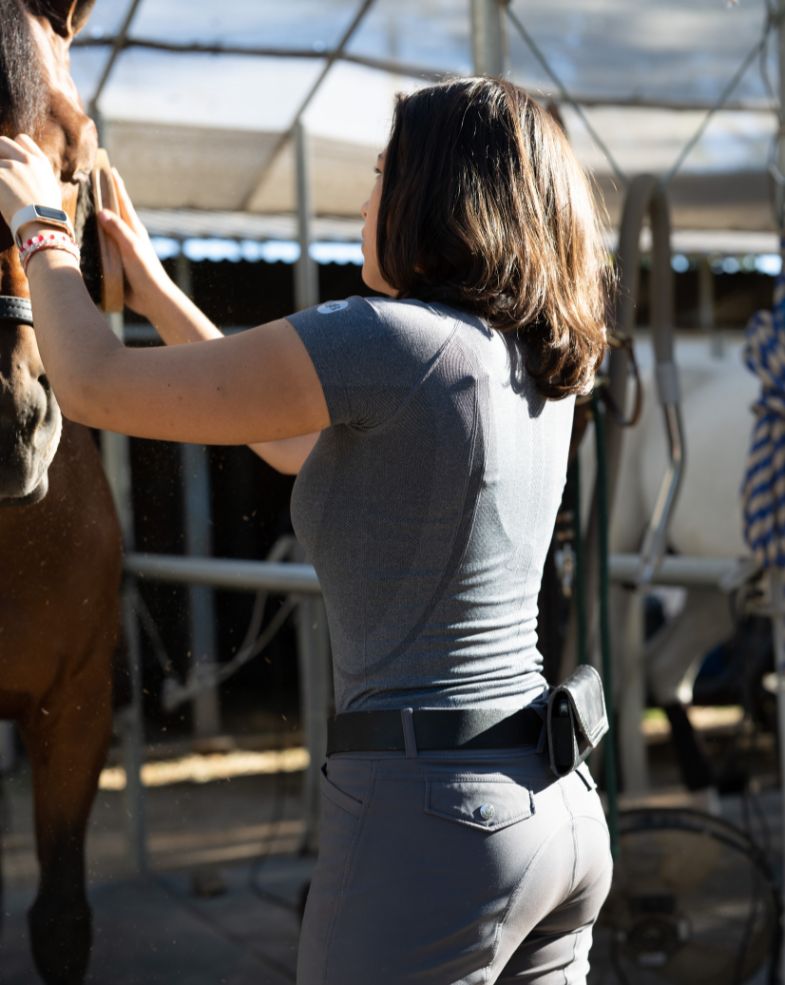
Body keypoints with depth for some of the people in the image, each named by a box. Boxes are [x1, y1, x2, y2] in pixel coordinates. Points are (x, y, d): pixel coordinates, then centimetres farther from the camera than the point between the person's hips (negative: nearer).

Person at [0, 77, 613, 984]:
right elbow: (304, 448, 22)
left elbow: (95, 389, -10)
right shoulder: (541, 367, 9)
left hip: (429, 815, -8)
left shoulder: (389, 339, -16)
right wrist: (156, 293, 26)